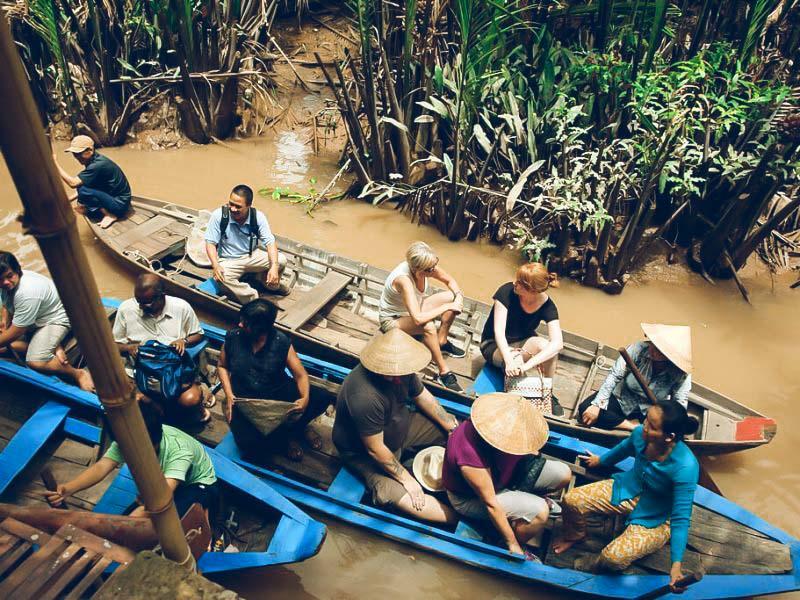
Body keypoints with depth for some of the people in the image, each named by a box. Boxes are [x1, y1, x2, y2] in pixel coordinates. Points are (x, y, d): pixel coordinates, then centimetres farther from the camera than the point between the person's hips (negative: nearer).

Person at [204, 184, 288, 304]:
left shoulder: (258, 217, -14)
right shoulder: (218, 216, -18)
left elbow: (270, 242, -16)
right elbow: (210, 243, -13)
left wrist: (274, 266, -33)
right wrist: (216, 266, -31)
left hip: (252, 256, 2)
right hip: (228, 261, -2)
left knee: (281, 260, -20)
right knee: (221, 277, -35)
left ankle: (272, 286, 12)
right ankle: (253, 299, -17)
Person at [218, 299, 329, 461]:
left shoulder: (281, 342, -11)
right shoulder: (233, 337, -7)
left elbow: (301, 375, -10)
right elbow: (222, 366, 8)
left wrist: (305, 398, -30)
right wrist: (228, 394, -8)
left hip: (279, 393, 0)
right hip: (245, 399, 0)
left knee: (320, 400, -22)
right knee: (247, 441, -29)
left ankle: (292, 428, 9)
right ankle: (285, 435, 4)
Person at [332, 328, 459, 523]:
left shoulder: (400, 371, -17)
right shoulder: (365, 397, -40)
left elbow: (423, 397, 3)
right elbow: (375, 450, -29)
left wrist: (452, 427, 0)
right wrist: (406, 478, -19)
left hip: (401, 428, 8)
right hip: (363, 452, -8)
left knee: (453, 432, -1)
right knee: (395, 494, -31)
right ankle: (459, 519, -22)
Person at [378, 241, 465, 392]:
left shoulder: (427, 267, -19)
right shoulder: (403, 279, -38)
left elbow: (450, 280, 1)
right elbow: (418, 319, -45)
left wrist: (458, 297, -19)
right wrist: (447, 306, -34)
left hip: (414, 308, 8)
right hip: (392, 319, -8)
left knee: (453, 297, -7)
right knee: (428, 326, -37)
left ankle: (442, 342, 5)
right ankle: (444, 372, -23)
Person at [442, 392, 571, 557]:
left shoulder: (493, 418, -22)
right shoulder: (471, 456, -41)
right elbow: (490, 504, -28)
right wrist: (512, 543, -19)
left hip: (500, 473, 7)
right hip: (471, 499, -7)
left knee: (564, 474, -3)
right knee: (539, 511, -27)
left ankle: (530, 497, 26)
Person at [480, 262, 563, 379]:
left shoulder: (547, 306, -19)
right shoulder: (507, 291, -26)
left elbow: (557, 343, -31)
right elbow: (499, 331, -29)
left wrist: (529, 364, -46)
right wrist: (509, 361, -45)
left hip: (523, 341, 3)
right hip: (494, 344, -2)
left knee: (547, 347, -30)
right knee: (516, 361, -35)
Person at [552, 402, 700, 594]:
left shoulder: (685, 468, -36)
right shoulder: (640, 434, -21)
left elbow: (681, 518, -26)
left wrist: (676, 564, -30)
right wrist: (601, 460, 25)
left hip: (654, 519, -5)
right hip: (627, 489, 5)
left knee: (614, 557, -25)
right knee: (571, 500, -10)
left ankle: (593, 569, 13)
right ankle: (574, 535, 25)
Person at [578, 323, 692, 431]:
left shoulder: (682, 374, -22)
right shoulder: (638, 349, -26)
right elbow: (614, 376, -22)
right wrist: (597, 405, -28)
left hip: (650, 413, -1)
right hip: (622, 399, 1)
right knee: (585, 409, -25)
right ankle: (634, 426, -19)